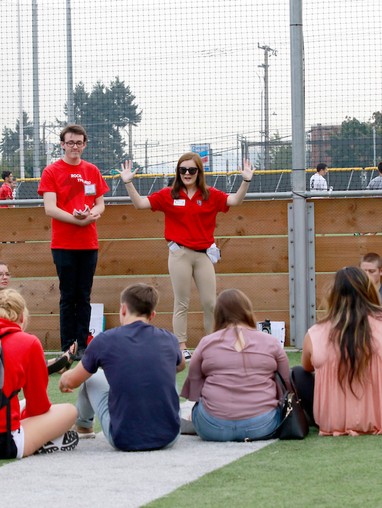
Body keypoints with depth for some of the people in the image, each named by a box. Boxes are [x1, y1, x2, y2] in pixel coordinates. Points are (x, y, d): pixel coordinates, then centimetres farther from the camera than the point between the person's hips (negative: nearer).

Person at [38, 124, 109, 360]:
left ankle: (83, 346, 9)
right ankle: (67, 349, 2)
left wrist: (91, 214, -12)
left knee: (84, 297, 6)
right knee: (68, 297, -1)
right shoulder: (51, 171, -2)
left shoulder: (93, 171, 9)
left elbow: (100, 205, 10)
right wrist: (77, 219, -20)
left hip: (89, 243, 3)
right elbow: (50, 208, -10)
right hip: (64, 245, -3)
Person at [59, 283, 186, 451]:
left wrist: (64, 379, 35)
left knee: (92, 376, 22)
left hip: (124, 441, -2)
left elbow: (71, 382, 10)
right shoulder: (168, 339, 2)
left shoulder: (105, 341, -5)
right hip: (168, 437, 2)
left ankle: (83, 424, 50)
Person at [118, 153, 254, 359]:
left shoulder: (210, 195, 3)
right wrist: (128, 183, -11)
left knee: (210, 303, 4)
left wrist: (246, 181, -20)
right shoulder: (168, 195, 2)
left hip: (204, 254, 1)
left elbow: (235, 200, -6)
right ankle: (181, 347, 8)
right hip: (179, 254, -1)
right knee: (181, 303, 4)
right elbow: (140, 203, 1)